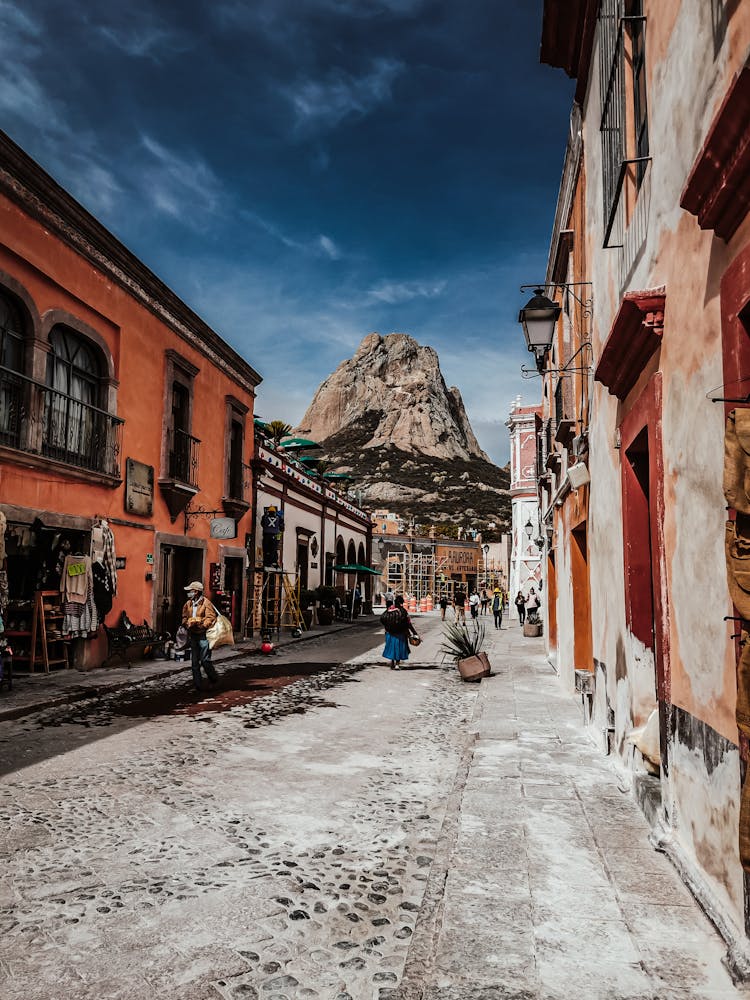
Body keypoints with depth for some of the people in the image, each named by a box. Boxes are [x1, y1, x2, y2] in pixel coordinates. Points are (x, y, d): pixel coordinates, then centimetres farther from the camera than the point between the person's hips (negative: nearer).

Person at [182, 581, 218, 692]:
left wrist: (201, 625, -25)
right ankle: (198, 685, 12)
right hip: (192, 636, 6)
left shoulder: (206, 603, -10)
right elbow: (184, 617, 15)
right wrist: (188, 624, -5)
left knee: (205, 660, -6)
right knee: (194, 662, 6)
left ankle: (213, 678, 18)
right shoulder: (188, 604, 11)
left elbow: (211, 618, -16)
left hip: (203, 635, -6)